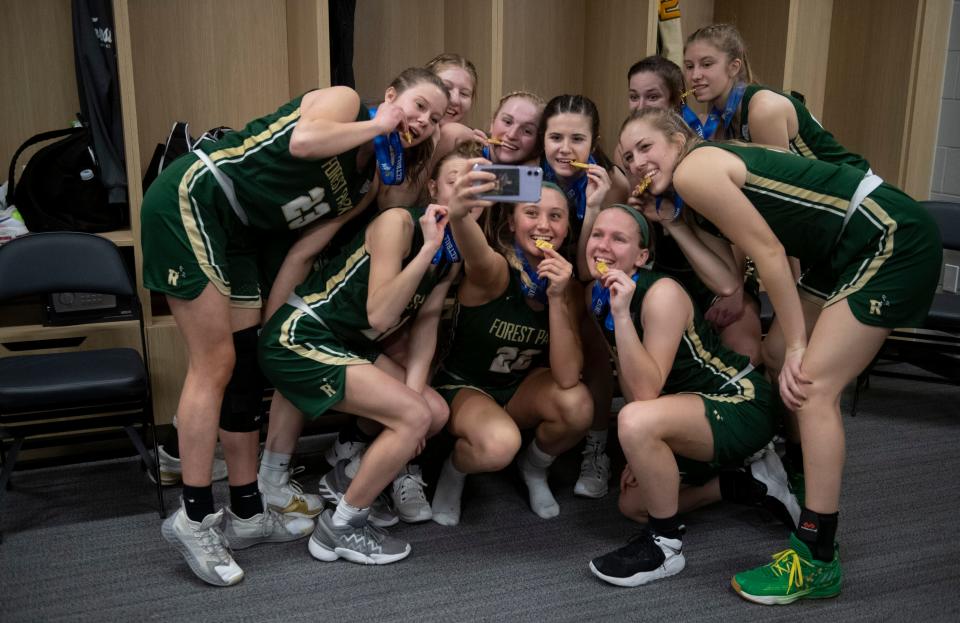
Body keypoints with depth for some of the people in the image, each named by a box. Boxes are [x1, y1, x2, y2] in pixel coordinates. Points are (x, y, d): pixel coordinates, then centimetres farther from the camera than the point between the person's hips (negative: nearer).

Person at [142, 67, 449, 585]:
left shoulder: (369, 182, 11)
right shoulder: (345, 100, -8)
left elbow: (309, 242, 8)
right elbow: (302, 141, -29)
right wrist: (377, 126, -15)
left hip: (234, 236, 9)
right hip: (191, 199, -9)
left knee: (246, 369, 7)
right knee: (215, 364, -10)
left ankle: (246, 514, 17)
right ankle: (194, 518, -1)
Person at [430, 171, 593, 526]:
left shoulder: (568, 285, -12)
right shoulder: (495, 271, -25)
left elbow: (567, 378, -21)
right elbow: (477, 253, -52)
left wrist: (557, 298, -31)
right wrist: (459, 213, -76)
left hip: (523, 388, 4)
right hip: (461, 386, -4)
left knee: (576, 405, -27)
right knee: (499, 444, -35)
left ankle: (534, 469, 7)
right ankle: (454, 471, 2)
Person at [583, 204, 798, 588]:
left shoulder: (661, 294, -26)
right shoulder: (598, 295, -2)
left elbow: (647, 392, -31)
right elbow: (629, 379, 6)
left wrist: (621, 314, -36)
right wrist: (640, 453, 1)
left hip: (742, 403, -9)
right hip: (691, 407, 9)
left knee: (636, 422, -36)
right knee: (633, 503, 15)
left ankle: (666, 546, -13)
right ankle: (754, 484, 22)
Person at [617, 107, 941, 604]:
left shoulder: (693, 170, -12)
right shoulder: (715, 164, 15)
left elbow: (769, 252, -15)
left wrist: (797, 345, -11)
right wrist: (674, 225, 8)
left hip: (893, 240, -10)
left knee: (813, 388, -13)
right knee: (777, 359, 12)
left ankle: (817, 561, -7)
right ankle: (798, 484, 30)